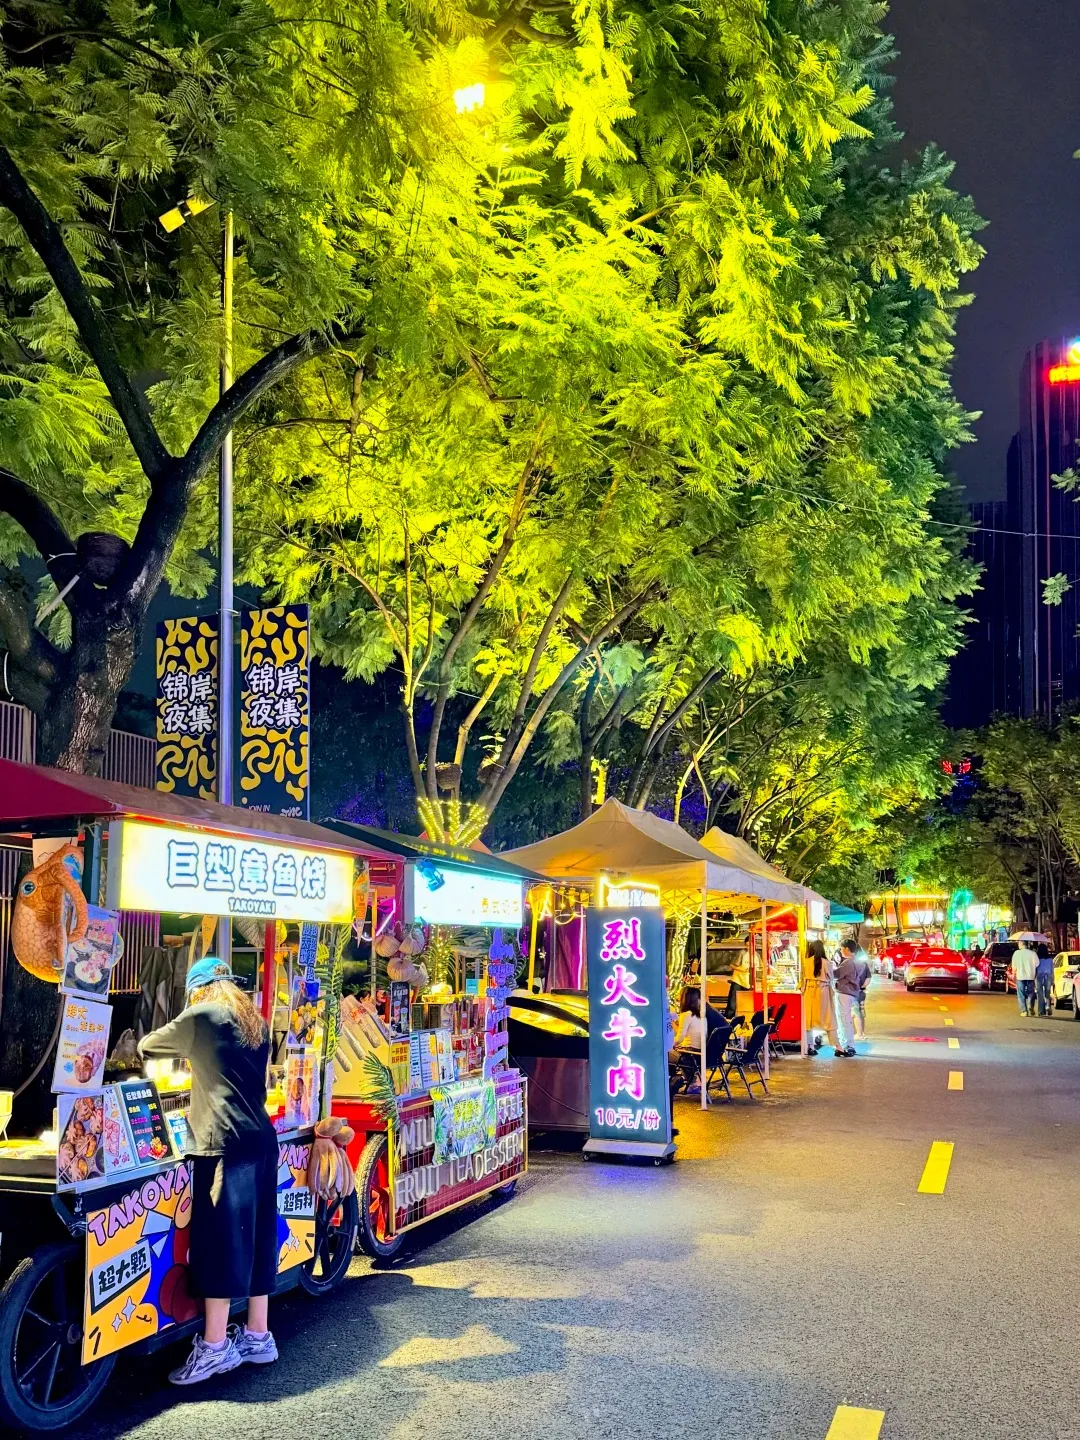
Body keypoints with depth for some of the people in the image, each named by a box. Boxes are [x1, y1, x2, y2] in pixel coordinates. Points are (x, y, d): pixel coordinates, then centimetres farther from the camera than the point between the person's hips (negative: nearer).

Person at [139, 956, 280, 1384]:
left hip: (226, 1145, -8)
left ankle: (214, 1347, 0)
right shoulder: (255, 1023, 16)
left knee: (220, 1241, -4)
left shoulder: (201, 1015, -4)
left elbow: (147, 1046, 9)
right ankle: (257, 1337, 18)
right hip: (260, 1140, 8)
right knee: (255, 1239, 12)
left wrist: (142, 1048, 31)